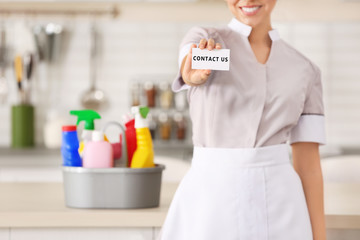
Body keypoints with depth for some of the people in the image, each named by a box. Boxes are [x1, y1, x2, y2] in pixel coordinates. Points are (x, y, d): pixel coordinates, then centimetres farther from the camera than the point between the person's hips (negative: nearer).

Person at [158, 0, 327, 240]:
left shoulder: (305, 70, 9)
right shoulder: (202, 39, 1)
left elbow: (308, 161, 7)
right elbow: (191, 71, -24)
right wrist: (195, 74, -48)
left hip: (277, 209, 2)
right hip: (209, 202, -2)